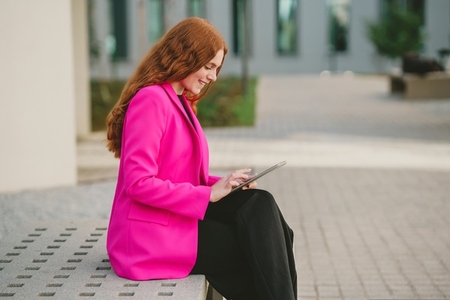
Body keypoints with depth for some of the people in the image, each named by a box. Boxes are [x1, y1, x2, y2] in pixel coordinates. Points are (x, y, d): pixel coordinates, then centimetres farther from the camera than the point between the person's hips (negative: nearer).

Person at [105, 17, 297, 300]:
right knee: (258, 248, -13)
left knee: (260, 205, -13)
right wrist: (208, 194, -19)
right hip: (151, 237, -8)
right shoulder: (151, 100, -14)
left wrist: (224, 184, 0)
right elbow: (138, 182, -21)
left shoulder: (181, 102, 16)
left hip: (178, 218, 8)